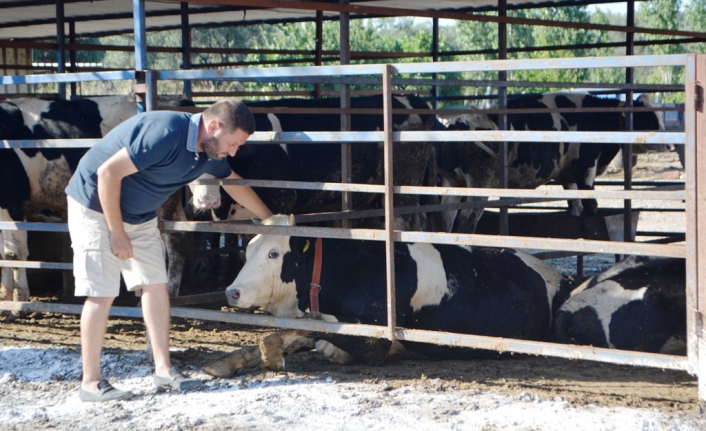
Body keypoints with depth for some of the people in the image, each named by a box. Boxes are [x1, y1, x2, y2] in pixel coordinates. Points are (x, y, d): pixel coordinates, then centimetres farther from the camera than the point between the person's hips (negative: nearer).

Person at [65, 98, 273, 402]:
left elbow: (235, 184, 19)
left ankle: (163, 369, 13)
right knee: (102, 294, -8)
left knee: (155, 285, 5)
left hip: (139, 215, 9)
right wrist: (117, 233, -23)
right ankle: (91, 383, -1)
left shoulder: (209, 152, -2)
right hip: (95, 205, -8)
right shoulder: (167, 133, -30)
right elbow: (108, 172, -30)